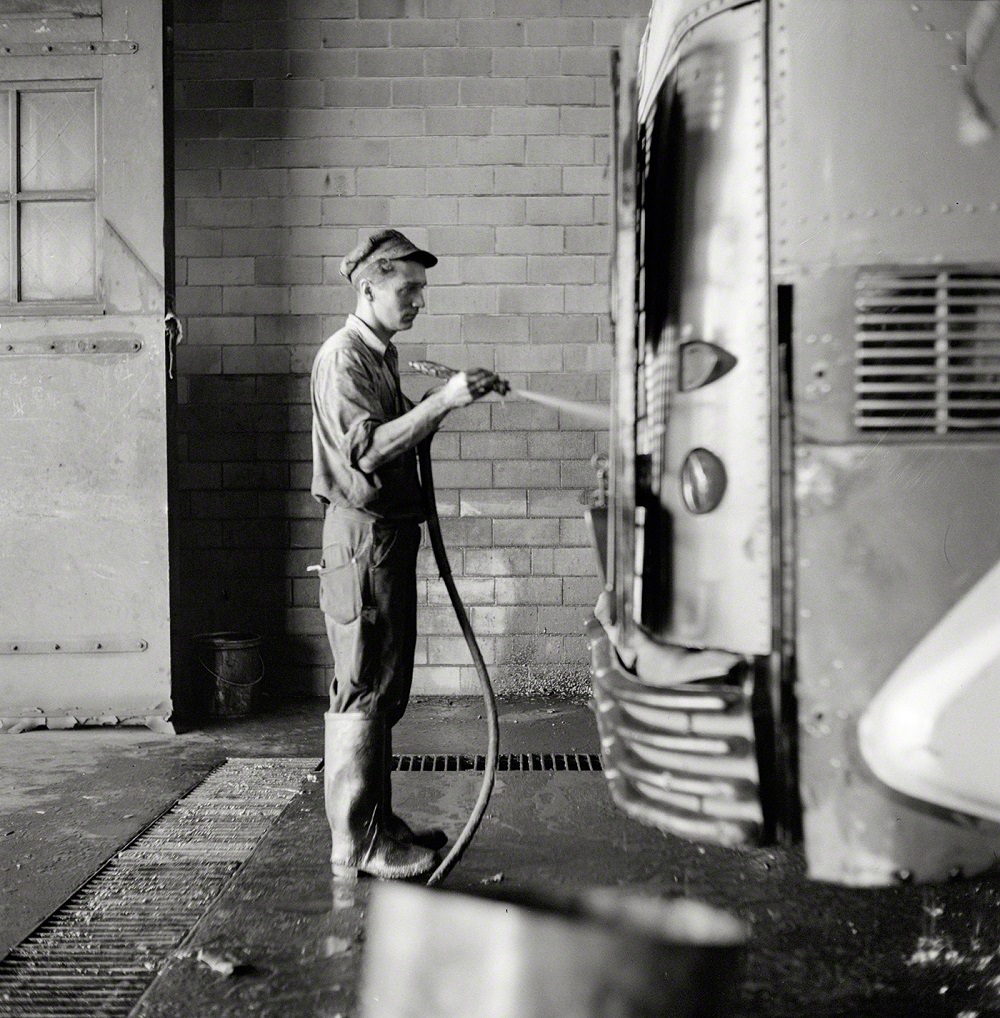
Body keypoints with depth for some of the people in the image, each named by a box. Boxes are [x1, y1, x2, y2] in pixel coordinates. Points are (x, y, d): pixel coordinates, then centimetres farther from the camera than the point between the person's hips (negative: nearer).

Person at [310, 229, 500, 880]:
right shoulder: (343, 356, -11)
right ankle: (357, 841, 3)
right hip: (364, 533, -10)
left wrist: (442, 408, 7)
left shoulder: (381, 356, 20)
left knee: (385, 687, 13)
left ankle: (377, 822, 24)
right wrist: (441, 401, -26)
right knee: (365, 687, -5)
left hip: (391, 532, 10)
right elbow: (367, 449, -23)